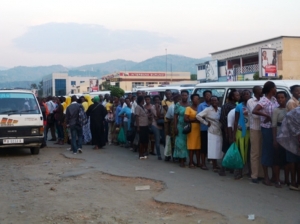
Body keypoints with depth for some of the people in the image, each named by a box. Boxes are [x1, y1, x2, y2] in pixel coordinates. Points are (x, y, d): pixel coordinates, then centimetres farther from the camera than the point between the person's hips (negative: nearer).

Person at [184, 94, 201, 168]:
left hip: (199, 129, 5)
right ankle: (191, 163, -1)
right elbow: (185, 119, -9)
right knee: (191, 146, -6)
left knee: (198, 146, 4)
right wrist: (194, 120, -20)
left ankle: (198, 162, 11)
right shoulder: (188, 108, -1)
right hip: (192, 129, -5)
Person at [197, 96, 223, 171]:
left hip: (220, 132, 5)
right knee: (213, 149, -4)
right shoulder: (208, 110, -7)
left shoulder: (220, 109, 7)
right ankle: (214, 166, 5)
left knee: (218, 149, 9)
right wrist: (206, 123, -11)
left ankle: (216, 164, 22)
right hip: (212, 132, -5)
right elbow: (198, 116, -14)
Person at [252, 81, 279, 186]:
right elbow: (254, 111, -27)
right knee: (267, 151, -1)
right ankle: (266, 178, 8)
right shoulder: (264, 100, -14)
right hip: (267, 128, -7)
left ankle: (274, 175, 24)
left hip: (275, 128, 7)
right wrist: (266, 115, -21)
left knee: (275, 151, 13)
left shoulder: (274, 99, 10)